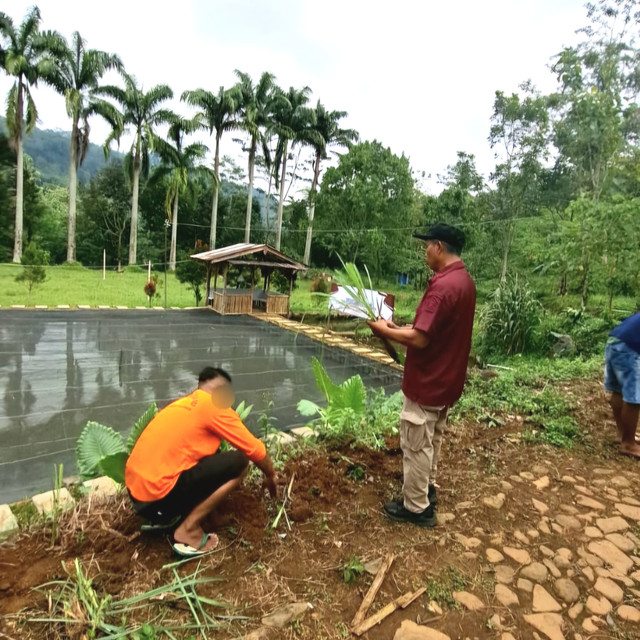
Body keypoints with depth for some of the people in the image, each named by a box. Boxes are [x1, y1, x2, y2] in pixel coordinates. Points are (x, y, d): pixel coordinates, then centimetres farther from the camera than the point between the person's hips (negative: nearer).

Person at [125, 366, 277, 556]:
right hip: (157, 495, -9)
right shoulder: (215, 406, -7)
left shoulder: (183, 403, 17)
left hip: (136, 489, 9)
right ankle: (189, 530, -3)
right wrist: (270, 475, 18)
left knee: (210, 457, 22)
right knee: (238, 462, -7)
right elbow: (255, 450, -2)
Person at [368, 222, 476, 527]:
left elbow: (420, 339, -29)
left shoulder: (443, 285, -26)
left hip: (427, 381, -10)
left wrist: (385, 330, -14)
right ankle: (427, 488, 41)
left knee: (416, 444, 6)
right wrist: (401, 327, 7)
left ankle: (416, 507, 21)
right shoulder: (464, 281, 6)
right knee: (431, 439, 24)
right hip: (446, 379, 10)